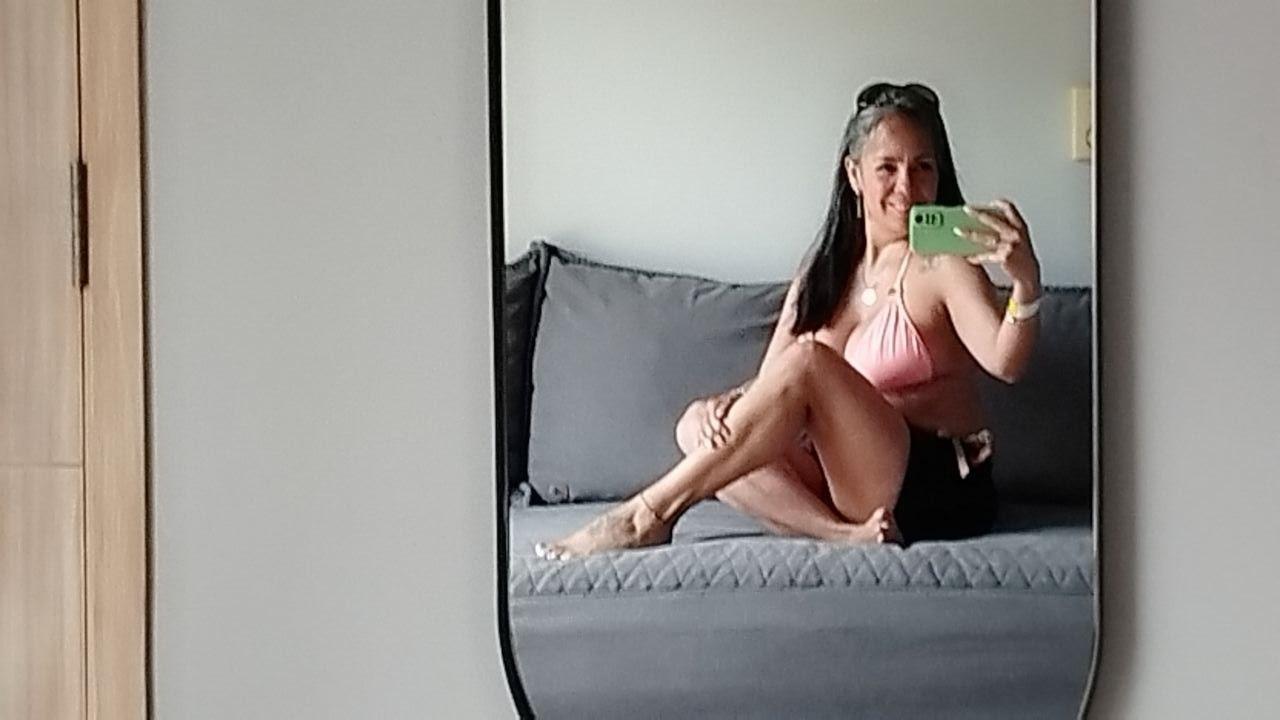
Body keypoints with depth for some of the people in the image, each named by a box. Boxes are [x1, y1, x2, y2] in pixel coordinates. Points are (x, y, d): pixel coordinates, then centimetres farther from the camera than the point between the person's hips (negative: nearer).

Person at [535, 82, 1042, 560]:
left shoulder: (941, 263, -6)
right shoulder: (824, 270, 13)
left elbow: (1004, 362, -23)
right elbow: (772, 385, 8)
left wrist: (1026, 282, -42)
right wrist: (731, 403, -15)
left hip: (938, 490, -6)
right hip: (844, 476, 7)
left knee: (807, 360, -26)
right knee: (698, 427, -10)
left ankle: (649, 514, -20)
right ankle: (843, 533, -28)